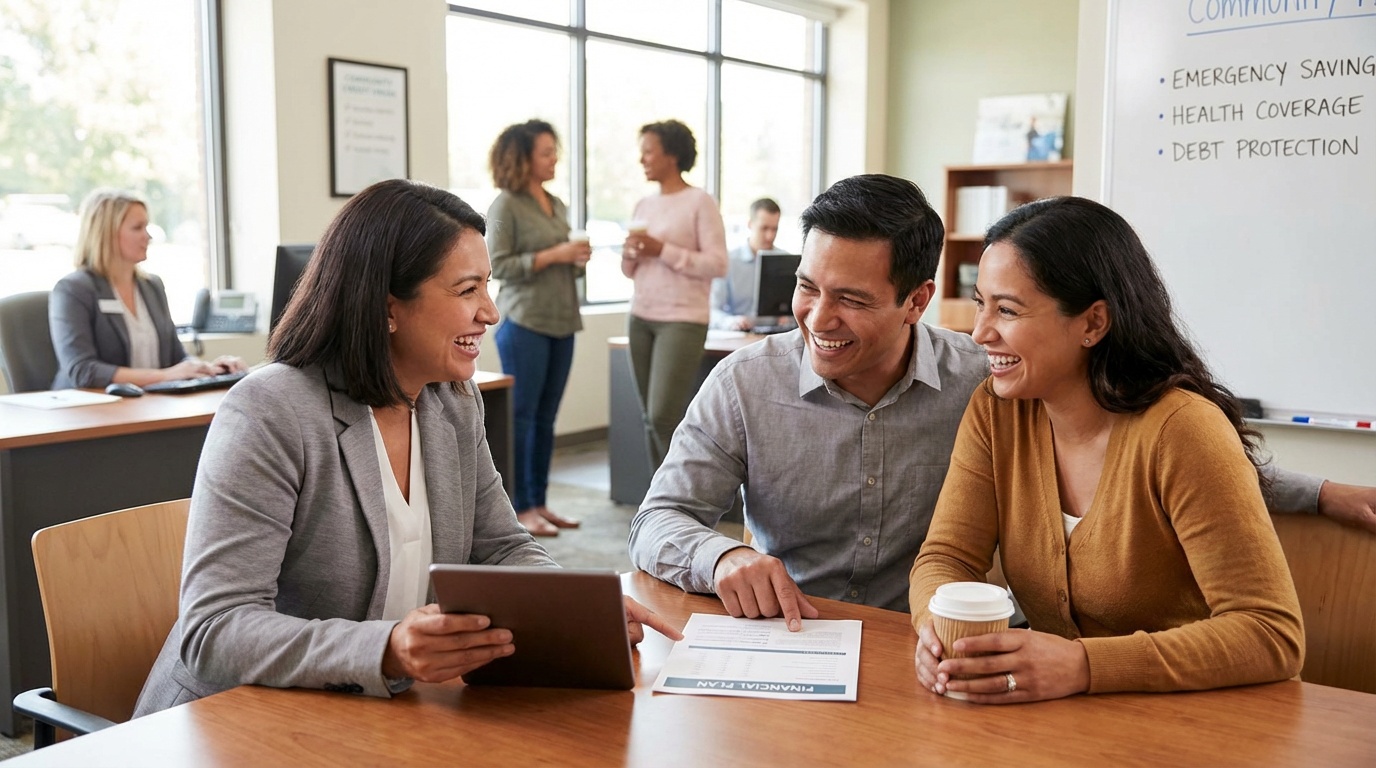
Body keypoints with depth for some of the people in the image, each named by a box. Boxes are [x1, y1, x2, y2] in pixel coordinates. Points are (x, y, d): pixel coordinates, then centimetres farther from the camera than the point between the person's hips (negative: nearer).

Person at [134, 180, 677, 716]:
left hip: (383, 715, 7)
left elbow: (501, 549, 10)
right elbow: (213, 630, -23)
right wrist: (385, 650, -39)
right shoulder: (268, 416, -19)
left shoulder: (456, 402, 3)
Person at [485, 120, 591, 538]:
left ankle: (538, 502, 18)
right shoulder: (505, 206, -6)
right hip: (524, 323, -7)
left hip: (561, 322, 7)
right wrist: (552, 256, -17)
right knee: (521, 417, -1)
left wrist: (578, 260, 1)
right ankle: (519, 508, 6)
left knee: (546, 418, 10)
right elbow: (497, 265, -12)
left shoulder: (557, 205, 15)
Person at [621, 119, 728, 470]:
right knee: (651, 418, 7)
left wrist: (663, 250, -17)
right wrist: (630, 256, -4)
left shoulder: (700, 202, -6)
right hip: (640, 318, 7)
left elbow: (717, 264, -13)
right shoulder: (644, 204, 13)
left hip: (683, 321, -7)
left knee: (664, 416, -12)